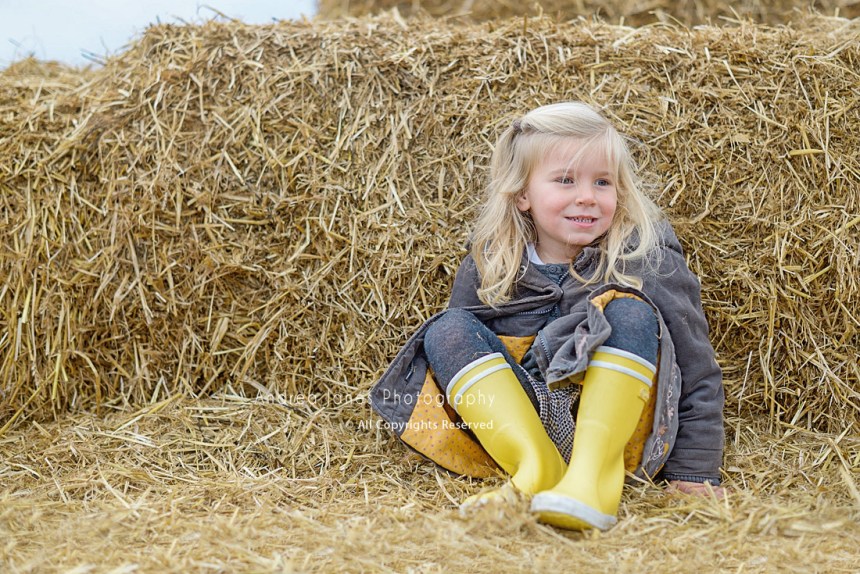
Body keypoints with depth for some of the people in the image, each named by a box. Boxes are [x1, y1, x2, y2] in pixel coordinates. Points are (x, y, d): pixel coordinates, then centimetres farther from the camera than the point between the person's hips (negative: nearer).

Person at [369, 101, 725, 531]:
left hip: (616, 426, -2)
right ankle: (537, 470, -30)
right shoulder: (489, 267, 2)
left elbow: (696, 371, -6)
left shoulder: (648, 261, -6)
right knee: (448, 329, -13)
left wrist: (695, 472, -11)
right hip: (514, 431, 3)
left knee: (630, 313, -23)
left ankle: (591, 476, -38)